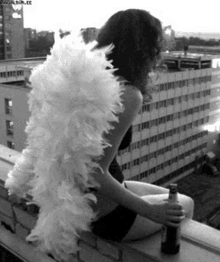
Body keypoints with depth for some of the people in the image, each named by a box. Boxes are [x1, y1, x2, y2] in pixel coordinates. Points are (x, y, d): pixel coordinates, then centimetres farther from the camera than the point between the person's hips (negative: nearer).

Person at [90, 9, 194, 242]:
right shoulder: (128, 95, -26)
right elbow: (96, 174, -27)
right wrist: (150, 211, -17)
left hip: (78, 197, 7)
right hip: (104, 215, -7)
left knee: (169, 198, 27)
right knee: (185, 205, 19)